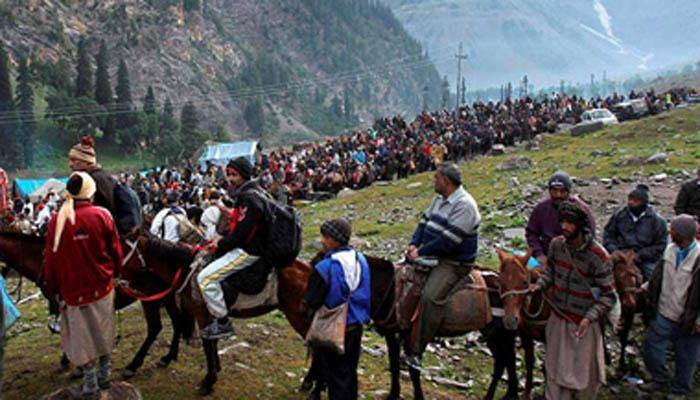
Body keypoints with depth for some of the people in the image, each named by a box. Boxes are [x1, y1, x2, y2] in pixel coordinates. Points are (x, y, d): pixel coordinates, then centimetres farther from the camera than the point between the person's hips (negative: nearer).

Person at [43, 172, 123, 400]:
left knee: (84, 336, 10)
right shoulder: (102, 215, -9)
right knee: (103, 332, 18)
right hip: (102, 286, 1)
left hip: (74, 289, -1)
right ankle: (104, 376, 30)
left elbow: (50, 260, -3)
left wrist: (53, 289, 9)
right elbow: (116, 251, -2)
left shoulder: (57, 221, -10)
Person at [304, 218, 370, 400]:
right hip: (357, 326, 6)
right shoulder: (361, 260, -3)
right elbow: (365, 293, 7)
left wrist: (304, 302, 2)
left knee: (335, 376, 9)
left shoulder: (324, 268, -23)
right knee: (350, 372, 20)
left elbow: (311, 303, -18)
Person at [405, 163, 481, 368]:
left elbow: (448, 240, -24)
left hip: (454, 262, -10)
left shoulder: (464, 204, -19)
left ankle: (416, 351, -21)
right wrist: (414, 244, -3)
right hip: (433, 255, 10)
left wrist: (421, 252, -19)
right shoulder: (440, 199, 11)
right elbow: (424, 222, 14)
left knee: (430, 296, -27)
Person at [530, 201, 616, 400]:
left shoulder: (598, 256, -21)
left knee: (584, 374, 14)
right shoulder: (556, 244, -7)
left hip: (583, 325, -4)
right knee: (555, 371, 15)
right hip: (558, 320, 4)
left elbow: (608, 295, -15)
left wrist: (589, 318, -26)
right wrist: (540, 284, -8)